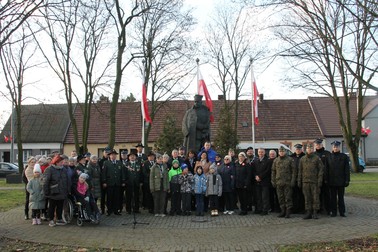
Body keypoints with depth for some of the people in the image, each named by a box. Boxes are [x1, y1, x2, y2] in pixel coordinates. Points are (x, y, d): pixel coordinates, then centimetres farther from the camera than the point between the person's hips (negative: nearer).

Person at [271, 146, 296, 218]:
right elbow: (273, 171, 14)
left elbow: (293, 171, -2)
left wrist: (292, 181, -9)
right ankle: (283, 211, 17)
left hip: (287, 182, -4)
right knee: (280, 198, 8)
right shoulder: (275, 160, 11)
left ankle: (288, 212, 5)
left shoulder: (290, 160, 0)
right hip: (279, 182, 4)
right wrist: (273, 181, 7)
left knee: (288, 198, -2)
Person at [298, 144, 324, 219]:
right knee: (307, 198, 5)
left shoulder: (317, 158, 1)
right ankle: (308, 213, 11)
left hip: (314, 182, -3)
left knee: (315, 197, 0)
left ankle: (315, 213, 8)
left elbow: (321, 169, -2)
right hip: (305, 182, 3)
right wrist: (299, 181, 8)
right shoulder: (302, 159, 11)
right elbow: (300, 171, 13)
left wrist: (319, 181, -9)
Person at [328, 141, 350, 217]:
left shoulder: (344, 157, 1)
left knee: (341, 197, 6)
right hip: (332, 181, 1)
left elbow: (347, 170, 0)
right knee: (333, 197, 6)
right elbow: (326, 170, 5)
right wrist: (326, 179, 0)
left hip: (341, 181, -1)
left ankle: (342, 212, 13)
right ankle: (333, 212, 13)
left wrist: (347, 180, -7)